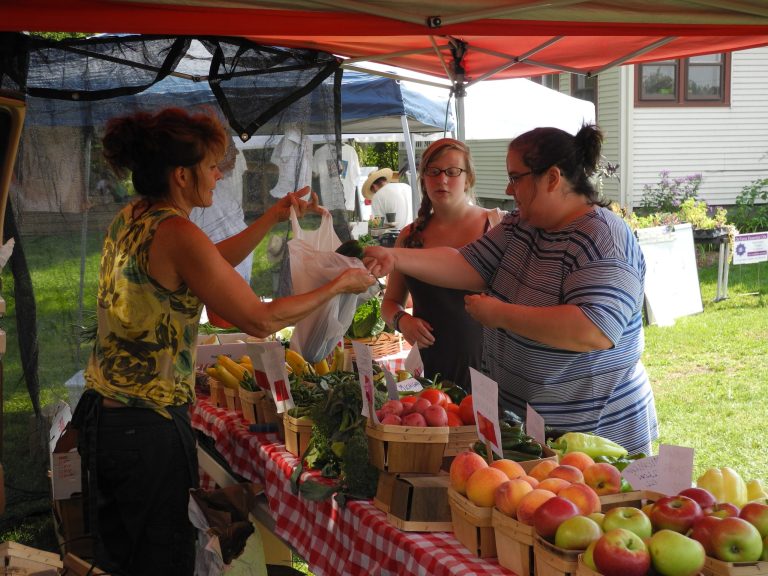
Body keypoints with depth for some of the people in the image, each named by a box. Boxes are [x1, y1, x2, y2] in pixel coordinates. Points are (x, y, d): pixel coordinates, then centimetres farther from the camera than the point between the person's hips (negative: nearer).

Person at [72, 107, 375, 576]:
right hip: (148, 428, -9)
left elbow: (210, 264, 23)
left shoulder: (131, 219, 7)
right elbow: (261, 319, -17)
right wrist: (340, 286, -6)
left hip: (102, 412, 9)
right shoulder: (177, 234, -20)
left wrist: (273, 218, 24)